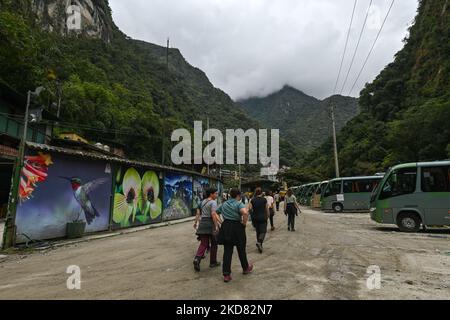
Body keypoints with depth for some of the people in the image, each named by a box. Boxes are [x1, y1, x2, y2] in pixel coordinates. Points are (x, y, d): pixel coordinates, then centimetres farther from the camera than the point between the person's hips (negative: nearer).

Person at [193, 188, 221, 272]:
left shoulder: (203, 201, 13)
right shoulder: (213, 202, -11)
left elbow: (198, 213, 16)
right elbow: (213, 214, -22)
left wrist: (196, 222, 22)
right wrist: (216, 226, -23)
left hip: (202, 223, 6)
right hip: (210, 224, -6)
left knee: (203, 244, 7)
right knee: (213, 244, 11)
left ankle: (197, 258, -15)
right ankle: (213, 262, 20)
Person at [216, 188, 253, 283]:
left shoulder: (224, 204, 10)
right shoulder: (239, 204, -10)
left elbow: (215, 212, 18)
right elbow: (245, 213, -29)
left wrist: (221, 221, 20)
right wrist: (244, 223, -15)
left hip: (226, 227, 5)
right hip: (237, 227, -4)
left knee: (227, 251, 7)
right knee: (241, 250, 15)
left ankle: (226, 275, 6)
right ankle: (246, 268, 35)